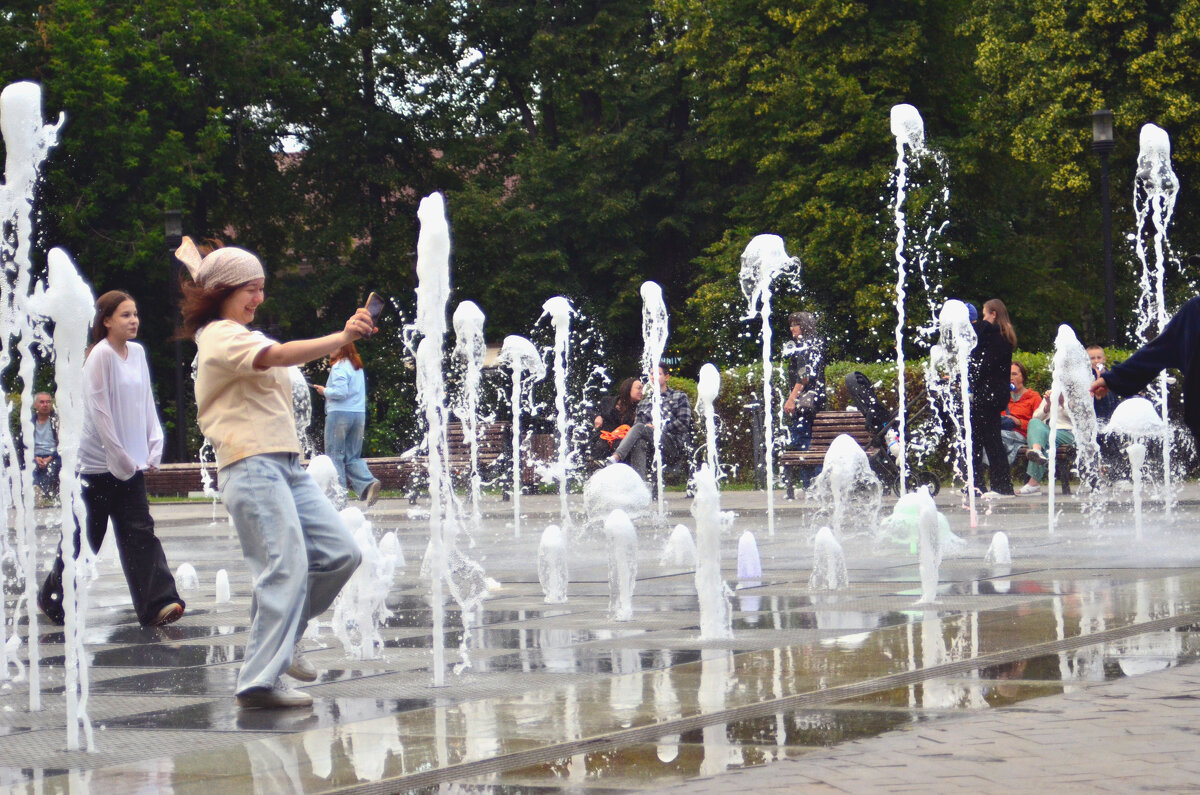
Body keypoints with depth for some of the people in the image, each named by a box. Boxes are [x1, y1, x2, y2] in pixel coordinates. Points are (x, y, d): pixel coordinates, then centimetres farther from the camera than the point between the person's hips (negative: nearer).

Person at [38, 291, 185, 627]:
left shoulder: (137, 353, 7)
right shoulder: (101, 356, -13)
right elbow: (99, 411, -14)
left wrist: (153, 446, 3)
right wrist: (119, 458, -14)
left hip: (130, 463, 6)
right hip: (98, 461, -6)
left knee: (139, 531, -4)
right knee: (84, 536, 4)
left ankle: (157, 603, -12)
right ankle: (54, 598, 21)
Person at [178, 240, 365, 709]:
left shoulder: (242, 335, 27)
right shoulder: (220, 337, -8)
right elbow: (278, 356, -23)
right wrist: (341, 338, -33)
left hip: (286, 466, 10)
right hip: (251, 468, -10)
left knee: (341, 553, 2)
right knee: (287, 569, -17)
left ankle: (280, 638, 16)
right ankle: (260, 682, -16)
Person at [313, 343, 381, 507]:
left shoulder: (339, 367, -10)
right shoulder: (358, 367, 16)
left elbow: (340, 392, -19)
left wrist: (325, 391, -2)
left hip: (339, 413, -8)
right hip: (360, 413, 8)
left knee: (334, 456, -1)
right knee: (353, 456, 11)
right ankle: (368, 482, -11)